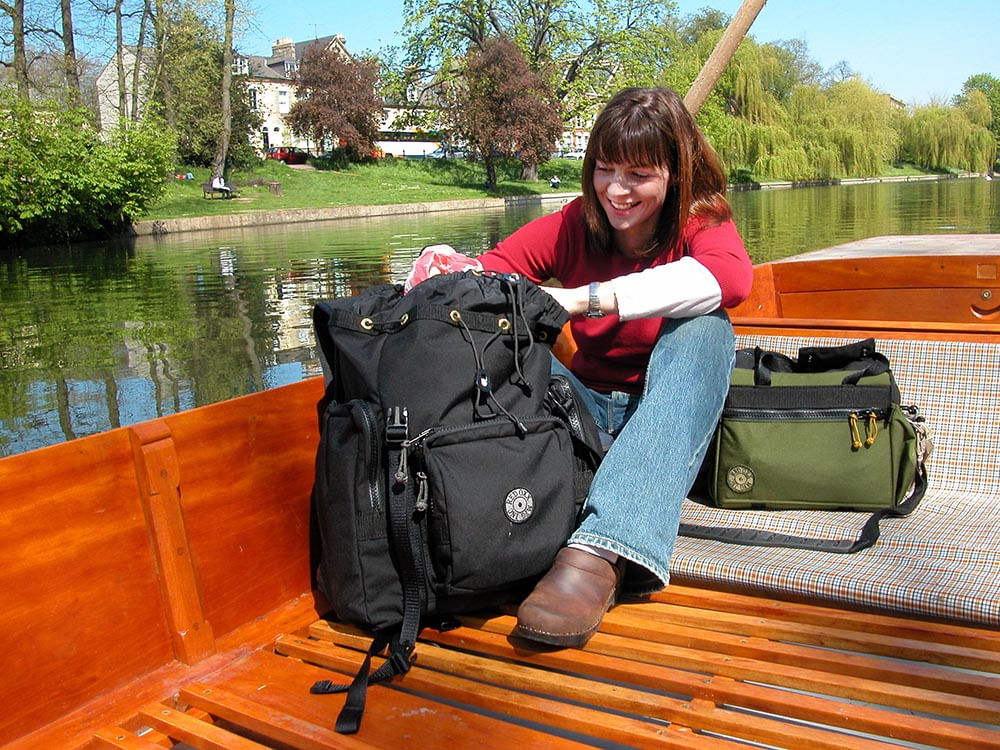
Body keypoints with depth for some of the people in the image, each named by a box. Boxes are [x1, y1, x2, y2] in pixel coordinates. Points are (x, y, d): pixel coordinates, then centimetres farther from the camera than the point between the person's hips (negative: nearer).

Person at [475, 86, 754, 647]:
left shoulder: (701, 222, -7)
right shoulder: (573, 227, 0)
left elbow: (731, 277, -31)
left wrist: (583, 299, -38)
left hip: (670, 419, -2)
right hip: (590, 412, 2)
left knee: (705, 328, -31)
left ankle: (603, 549, -46)